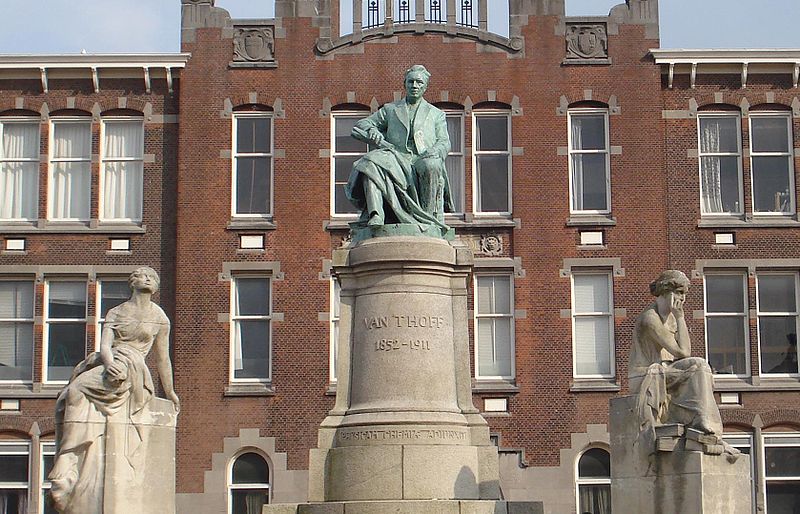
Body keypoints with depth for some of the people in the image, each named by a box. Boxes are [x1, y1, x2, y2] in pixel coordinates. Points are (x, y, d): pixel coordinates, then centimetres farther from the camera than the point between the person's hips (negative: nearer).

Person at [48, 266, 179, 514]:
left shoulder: (159, 318, 16)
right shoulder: (115, 313, 22)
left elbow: (162, 359, 22)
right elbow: (105, 344, 6)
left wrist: (170, 393, 25)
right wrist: (110, 363, -15)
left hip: (131, 366, -4)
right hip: (103, 364, 4)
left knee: (76, 393, -28)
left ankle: (66, 474, -34)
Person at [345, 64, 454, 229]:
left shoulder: (436, 114, 25)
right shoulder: (390, 109, 27)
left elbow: (444, 142, 12)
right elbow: (361, 125, 23)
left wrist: (433, 152, -13)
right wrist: (372, 130, -2)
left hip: (422, 161, -1)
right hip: (397, 160, 1)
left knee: (431, 165, -39)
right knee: (371, 163, -33)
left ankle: (430, 216, -32)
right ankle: (375, 216, -48)